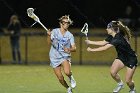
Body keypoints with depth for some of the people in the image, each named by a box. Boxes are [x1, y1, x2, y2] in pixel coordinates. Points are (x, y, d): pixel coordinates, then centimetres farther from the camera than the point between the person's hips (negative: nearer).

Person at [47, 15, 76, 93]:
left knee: (67, 72, -29)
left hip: (65, 56, -1)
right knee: (60, 78, 1)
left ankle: (71, 77, 7)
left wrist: (69, 49, -29)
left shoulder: (70, 35, -2)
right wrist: (49, 36, -33)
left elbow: (74, 48, -6)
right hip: (55, 57, 1)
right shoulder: (55, 31, -2)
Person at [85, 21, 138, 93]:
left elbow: (104, 48, -33)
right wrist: (90, 42, 2)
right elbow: (103, 43, 6)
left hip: (131, 59, -8)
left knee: (128, 81, -6)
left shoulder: (118, 38, -33)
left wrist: (92, 50, -27)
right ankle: (120, 84, 16)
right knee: (112, 72, -12)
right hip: (122, 57, 8)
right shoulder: (112, 37, -6)